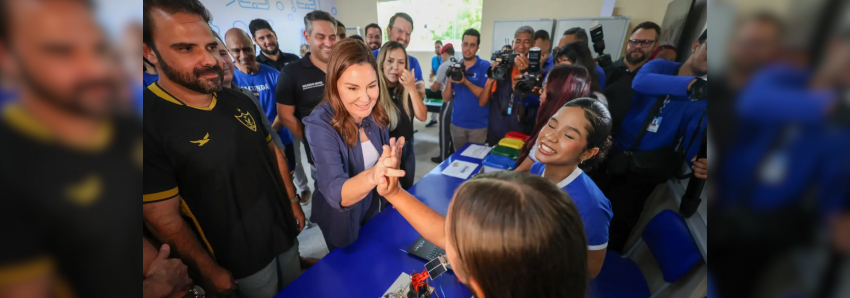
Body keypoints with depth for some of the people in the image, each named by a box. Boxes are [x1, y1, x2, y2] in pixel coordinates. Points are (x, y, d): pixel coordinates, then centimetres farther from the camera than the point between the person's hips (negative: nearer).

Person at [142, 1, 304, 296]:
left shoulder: (240, 101, -3)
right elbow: (164, 219, -17)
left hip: (284, 230, 5)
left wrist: (293, 201, 7)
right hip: (242, 257, -5)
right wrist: (209, 270, -8)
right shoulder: (150, 122, -22)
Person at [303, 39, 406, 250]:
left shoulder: (376, 113, -15)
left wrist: (390, 166, -20)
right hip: (344, 221, -4)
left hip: (377, 209, 5)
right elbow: (335, 193, -41)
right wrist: (372, 176, -59)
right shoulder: (320, 126, -31)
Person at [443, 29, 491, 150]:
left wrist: (465, 81, -25)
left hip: (478, 125, -3)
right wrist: (450, 80, -16)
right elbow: (446, 98, 2)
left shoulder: (485, 66, -7)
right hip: (457, 123, 4)